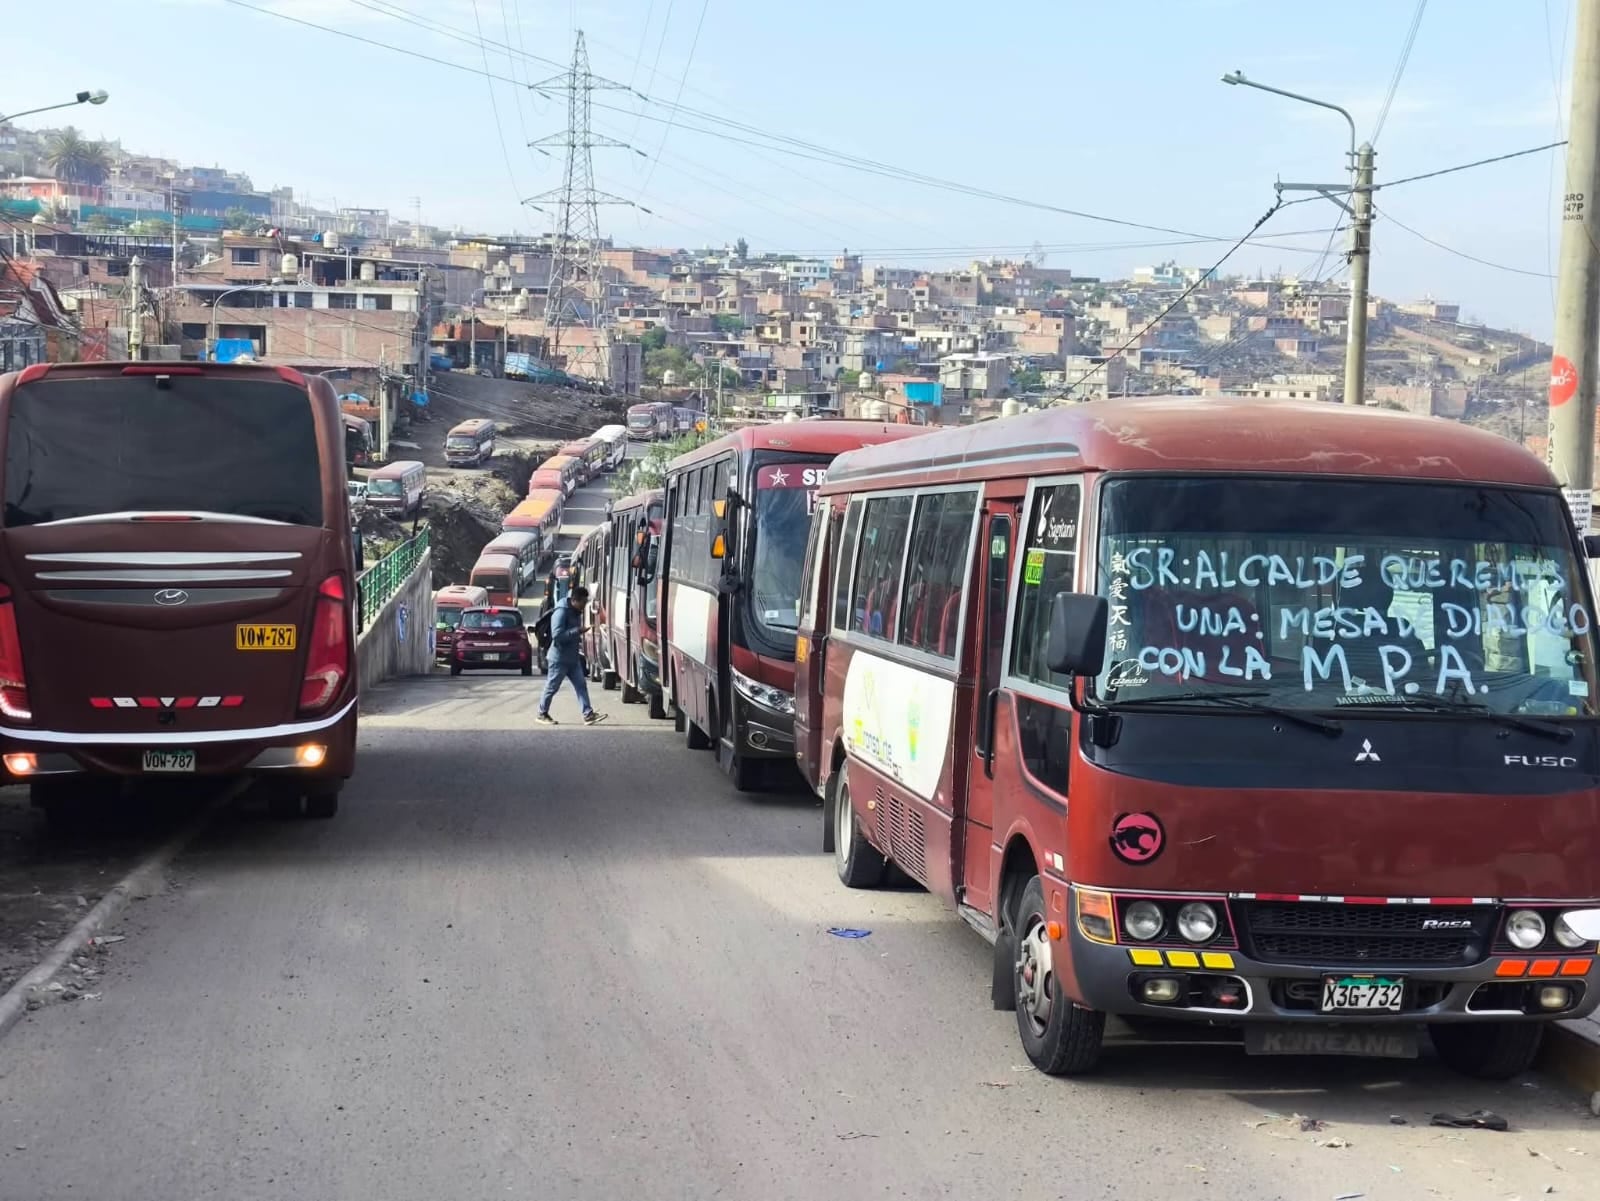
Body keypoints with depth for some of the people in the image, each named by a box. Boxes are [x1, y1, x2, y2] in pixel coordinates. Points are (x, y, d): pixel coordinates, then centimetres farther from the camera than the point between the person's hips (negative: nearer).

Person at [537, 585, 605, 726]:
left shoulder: (576, 613, 11)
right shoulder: (561, 612, -18)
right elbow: (557, 635, -27)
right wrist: (577, 631, -28)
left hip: (573, 657, 9)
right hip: (560, 658, -9)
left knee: (581, 685, 1)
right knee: (552, 687, 3)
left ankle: (588, 715, -3)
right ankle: (542, 714, 16)